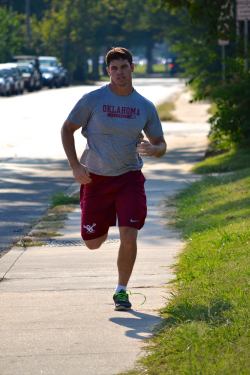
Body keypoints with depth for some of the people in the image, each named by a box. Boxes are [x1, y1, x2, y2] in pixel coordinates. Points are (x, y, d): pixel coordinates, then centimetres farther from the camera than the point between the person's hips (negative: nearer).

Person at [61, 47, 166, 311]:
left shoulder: (145, 107, 1)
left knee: (129, 236, -15)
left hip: (129, 178, 0)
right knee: (93, 243, 6)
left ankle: (121, 291, 4)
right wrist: (75, 165, -9)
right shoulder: (93, 100, -6)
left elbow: (161, 145, 9)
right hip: (95, 178, 0)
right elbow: (67, 129, 2)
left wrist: (153, 149, -16)